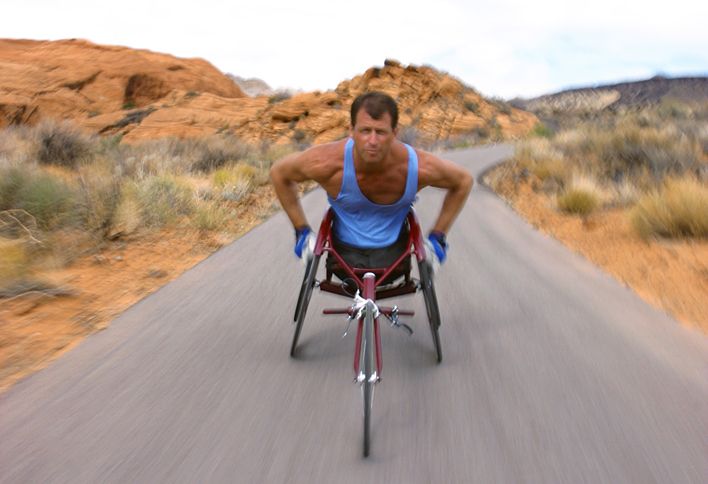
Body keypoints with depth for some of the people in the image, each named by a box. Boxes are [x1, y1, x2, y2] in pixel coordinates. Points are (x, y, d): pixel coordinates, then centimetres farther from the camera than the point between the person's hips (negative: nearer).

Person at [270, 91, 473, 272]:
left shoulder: (418, 166, -28)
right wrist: (302, 231, -7)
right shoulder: (327, 163, -30)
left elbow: (464, 180, -6)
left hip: (392, 249, 1)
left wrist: (437, 236, -7)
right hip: (345, 249, 0)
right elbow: (279, 171, -9)